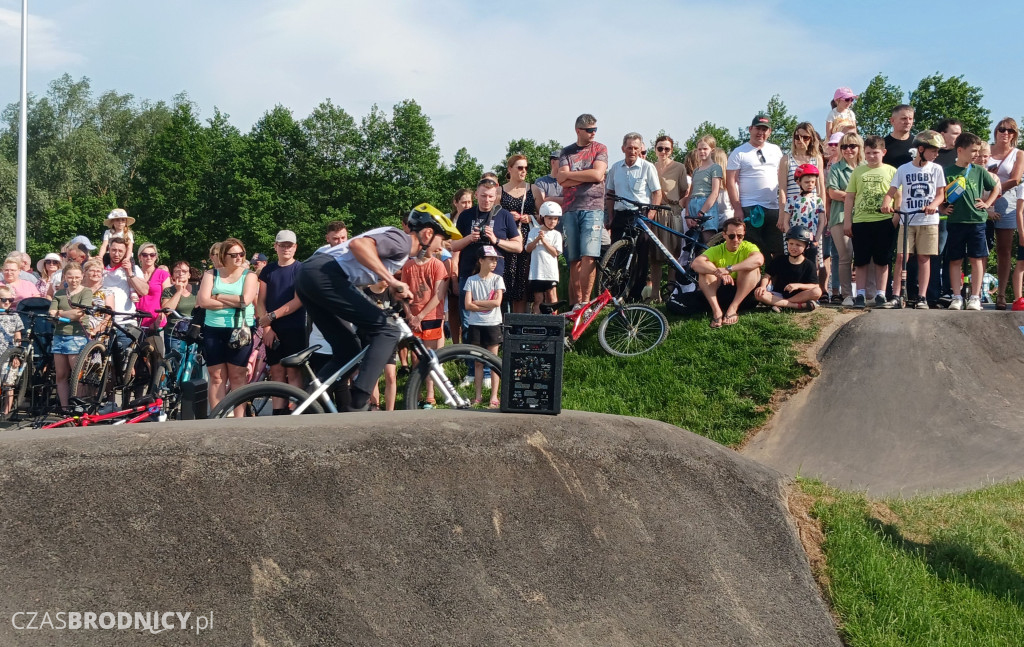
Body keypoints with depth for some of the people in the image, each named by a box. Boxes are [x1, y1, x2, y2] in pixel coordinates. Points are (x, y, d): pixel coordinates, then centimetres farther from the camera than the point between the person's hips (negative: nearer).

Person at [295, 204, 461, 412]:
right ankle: (358, 405, -18)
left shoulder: (402, 252, 27)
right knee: (386, 331, -10)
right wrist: (392, 281, -23)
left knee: (348, 349, 15)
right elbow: (359, 244, -21)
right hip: (324, 274, -10)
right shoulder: (401, 240, -4)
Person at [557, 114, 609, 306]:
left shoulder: (600, 149, 8)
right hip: (570, 209, 2)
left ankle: (585, 301, -12)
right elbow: (562, 180, -1)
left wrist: (569, 174, -2)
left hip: (593, 208, -2)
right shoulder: (567, 152, 13)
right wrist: (587, 177, -7)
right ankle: (575, 302, 5)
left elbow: (597, 174, -8)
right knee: (574, 259, 2)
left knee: (589, 255, -14)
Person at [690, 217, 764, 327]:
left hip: (744, 294, -1)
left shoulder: (747, 247, -7)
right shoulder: (716, 250, -2)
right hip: (720, 293, 1)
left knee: (753, 268, -25)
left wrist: (729, 269, -41)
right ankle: (716, 310, -29)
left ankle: (733, 309, -27)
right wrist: (717, 272, -40)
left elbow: (759, 259, -33)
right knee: (706, 267, -19)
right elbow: (695, 263, -21)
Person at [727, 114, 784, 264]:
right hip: (749, 209, -4)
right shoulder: (739, 153, 1)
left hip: (774, 208, 4)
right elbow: (730, 182, -4)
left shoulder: (776, 151, 14)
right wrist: (737, 209, -11)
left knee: (777, 251, 2)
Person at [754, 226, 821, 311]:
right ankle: (799, 306, -32)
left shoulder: (809, 265, 0)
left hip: (799, 296, -1)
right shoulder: (780, 261, 7)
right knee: (758, 294, -27)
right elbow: (767, 276, 4)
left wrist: (798, 285, -25)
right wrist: (763, 286, -18)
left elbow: (814, 286, -8)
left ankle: (780, 304, -30)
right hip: (779, 294, 2)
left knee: (817, 292, -31)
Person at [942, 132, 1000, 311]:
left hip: (977, 221, 1)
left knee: (977, 259, 0)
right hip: (955, 221, -1)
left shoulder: (979, 171, 6)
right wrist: (943, 209, 0)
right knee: (955, 260, 2)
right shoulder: (947, 172, 1)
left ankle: (975, 297, 4)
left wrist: (987, 203, 8)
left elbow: (996, 187, 19)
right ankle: (956, 297, 8)